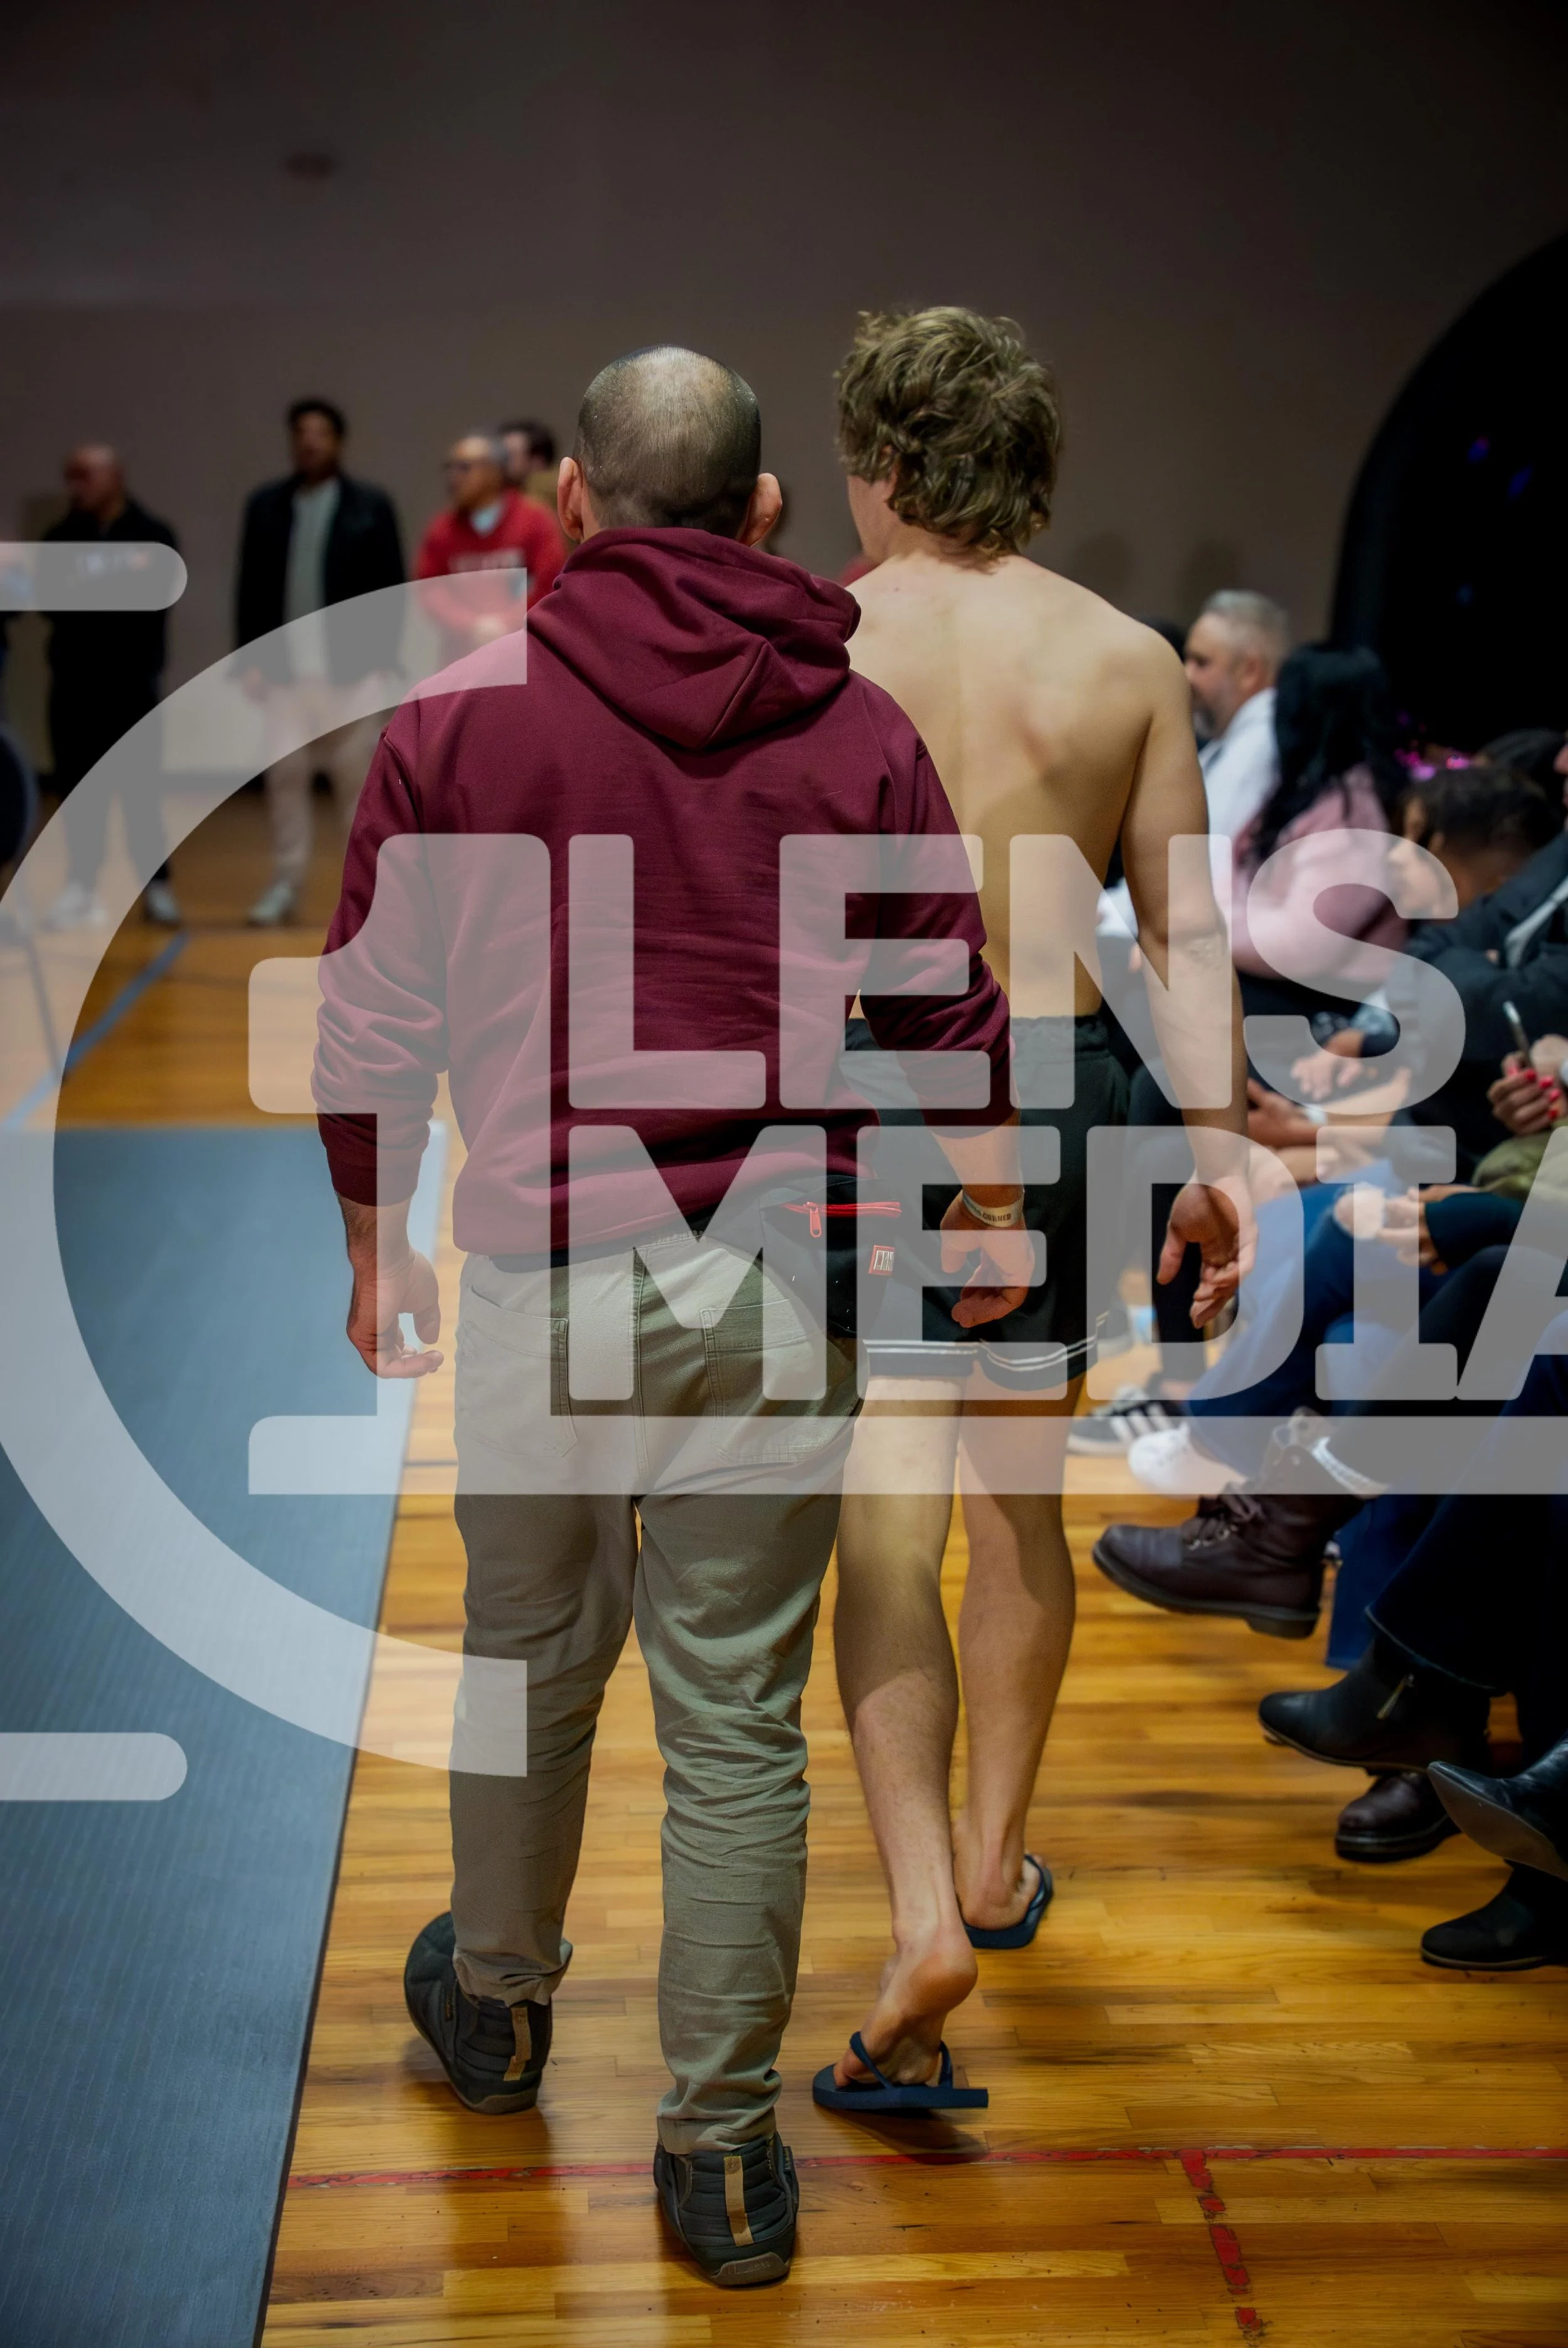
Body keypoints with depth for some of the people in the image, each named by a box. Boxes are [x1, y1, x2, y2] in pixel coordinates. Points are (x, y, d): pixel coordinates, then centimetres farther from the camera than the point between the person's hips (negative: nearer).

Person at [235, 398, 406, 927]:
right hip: (284, 665, 2)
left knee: (356, 776, 4)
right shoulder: (265, 504, 8)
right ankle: (286, 883, 8)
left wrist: (385, 659, -7)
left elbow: (390, 587, 0)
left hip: (352, 666, -2)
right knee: (285, 774, 0)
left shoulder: (371, 506, 2)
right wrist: (249, 656, 1)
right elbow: (251, 586, 8)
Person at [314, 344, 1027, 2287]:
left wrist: (376, 1247, 16)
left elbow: (369, 1032, 2)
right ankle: (723, 2146, 16)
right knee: (738, 1715, 7)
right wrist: (986, 1218, 20)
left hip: (540, 1274, 0)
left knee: (527, 1658, 20)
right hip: (772, 1285, 0)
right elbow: (952, 1025, 4)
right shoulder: (859, 731, 1)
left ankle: (497, 2001, 42)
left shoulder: (461, 713, 0)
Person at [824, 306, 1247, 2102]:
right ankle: (992, 1858, 33)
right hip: (1054, 1080, 2)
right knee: (1021, 1507, 18)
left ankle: (925, 1914, -13)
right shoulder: (1127, 659, 1)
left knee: (887, 1525, -1)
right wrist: (1216, 1157, 7)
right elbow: (1187, 934, 1)